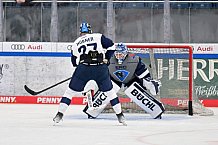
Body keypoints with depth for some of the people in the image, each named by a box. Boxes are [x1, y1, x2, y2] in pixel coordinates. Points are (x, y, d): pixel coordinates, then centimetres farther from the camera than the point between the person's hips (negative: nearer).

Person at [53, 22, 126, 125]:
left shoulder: (76, 43, 19)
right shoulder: (99, 37, 12)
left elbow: (74, 62, 21)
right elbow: (111, 46, 3)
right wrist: (106, 59, 14)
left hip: (83, 69, 0)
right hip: (101, 69, 0)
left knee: (71, 91, 12)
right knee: (109, 91, 16)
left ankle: (59, 115, 7)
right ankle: (120, 116, 15)